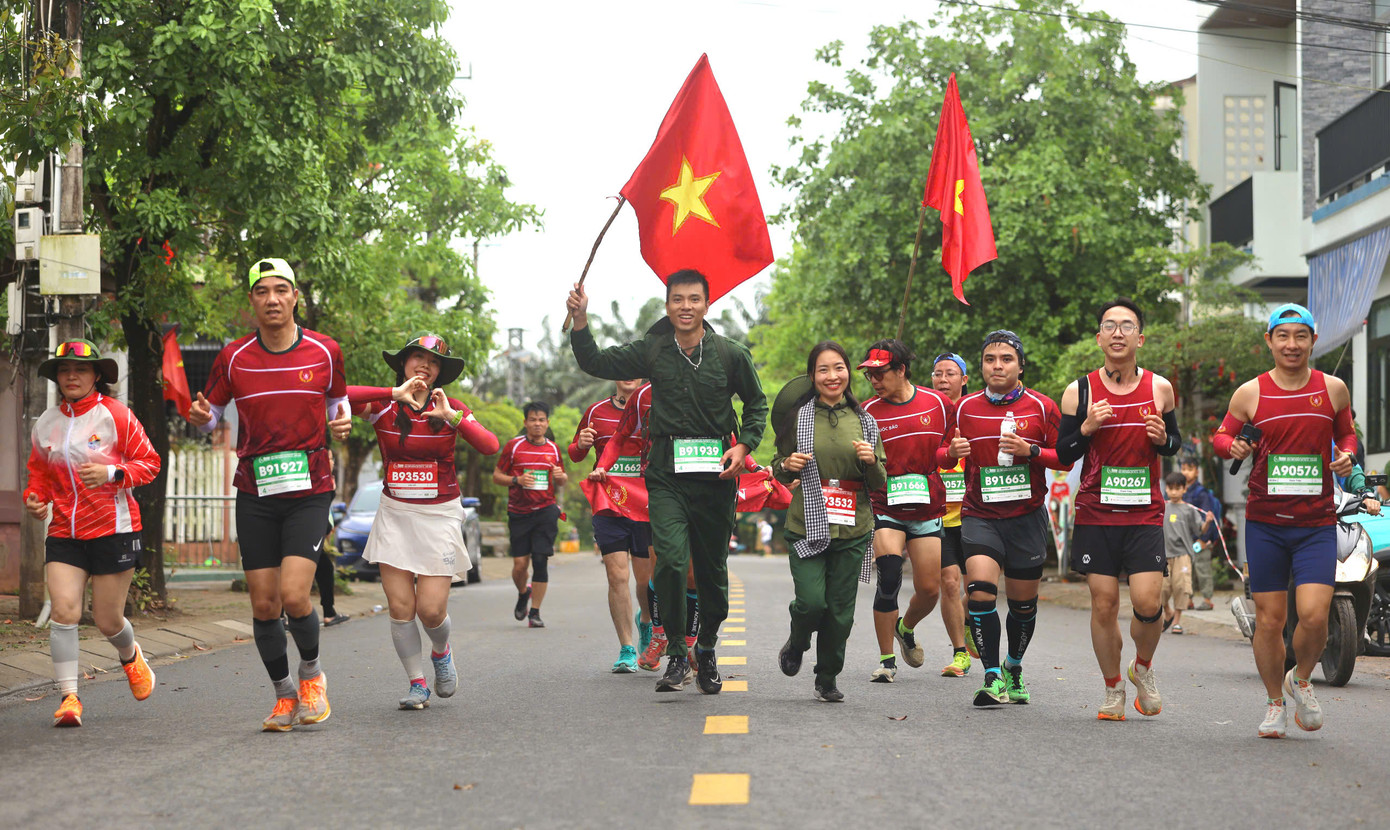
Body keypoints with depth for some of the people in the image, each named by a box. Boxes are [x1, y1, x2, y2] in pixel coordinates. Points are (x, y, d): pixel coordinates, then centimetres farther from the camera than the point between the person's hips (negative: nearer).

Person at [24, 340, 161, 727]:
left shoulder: (115, 414, -5)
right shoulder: (46, 423, 7)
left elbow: (149, 463, -3)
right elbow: (40, 472, 21)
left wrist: (112, 473, -19)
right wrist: (35, 498, 1)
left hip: (113, 530, -3)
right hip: (63, 532, 3)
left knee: (108, 621, 4)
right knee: (64, 611, -14)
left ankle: (131, 656, 39)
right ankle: (69, 697, -4)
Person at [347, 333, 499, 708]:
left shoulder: (451, 409, 1)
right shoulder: (383, 407, -1)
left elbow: (489, 446, -14)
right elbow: (338, 397, -21)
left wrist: (453, 418, -27)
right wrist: (395, 393, -25)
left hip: (440, 515, -1)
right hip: (395, 513, 1)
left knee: (431, 609, -7)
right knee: (400, 607, -4)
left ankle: (442, 652, 27)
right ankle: (417, 684, 13)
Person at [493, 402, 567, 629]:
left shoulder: (553, 449, 10)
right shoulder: (514, 446, 1)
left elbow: (561, 480, 22)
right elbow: (496, 476, 3)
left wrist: (561, 477, -2)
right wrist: (517, 480, -14)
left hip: (546, 510, 1)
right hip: (518, 512, -1)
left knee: (540, 561, -8)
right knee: (520, 564, -1)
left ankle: (535, 612, 0)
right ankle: (523, 593, 32)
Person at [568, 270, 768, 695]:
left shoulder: (731, 353, 1)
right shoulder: (651, 351, 4)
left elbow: (757, 404, 13)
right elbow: (596, 363, 10)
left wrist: (743, 446, -2)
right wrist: (580, 320, -5)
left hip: (716, 473, 0)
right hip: (666, 473, 0)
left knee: (713, 568, 9)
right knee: (670, 562, -17)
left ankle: (707, 649, 30)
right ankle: (676, 655, -6)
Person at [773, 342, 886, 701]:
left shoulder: (864, 421, 10)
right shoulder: (798, 416, 3)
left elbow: (879, 482, 12)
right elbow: (779, 469, 12)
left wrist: (871, 461, -9)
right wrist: (787, 465, -10)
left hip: (852, 529, 2)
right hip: (807, 525, -2)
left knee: (840, 610, 2)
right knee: (812, 601, -14)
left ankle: (827, 679, 21)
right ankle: (796, 644, 20)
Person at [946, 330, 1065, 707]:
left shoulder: (1041, 407, -1)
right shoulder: (965, 408, 3)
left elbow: (1066, 459, 0)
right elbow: (943, 456, 13)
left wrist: (1031, 451, -16)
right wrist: (951, 452, -10)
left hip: (1027, 517, 0)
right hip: (979, 516, 0)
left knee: (1023, 604, 9)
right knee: (980, 590, -20)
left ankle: (1013, 669, 36)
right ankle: (992, 678, -14)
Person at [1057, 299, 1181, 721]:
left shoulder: (1159, 389, 3)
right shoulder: (1079, 392, 0)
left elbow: (1175, 444, 15)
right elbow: (1063, 456, 4)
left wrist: (1163, 439, -8)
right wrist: (1087, 428, -14)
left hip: (1145, 515, 0)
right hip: (1095, 514, 0)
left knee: (1148, 603, -11)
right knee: (1104, 604, 1)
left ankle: (1142, 666, 19)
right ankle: (1113, 689, 18)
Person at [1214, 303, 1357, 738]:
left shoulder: (1333, 389, 3)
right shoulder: (1250, 393, 0)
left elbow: (1346, 432, 19)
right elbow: (1220, 436, 12)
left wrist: (1347, 455, -3)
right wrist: (1233, 446, -11)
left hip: (1317, 525, 0)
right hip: (1265, 522, 0)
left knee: (1313, 615, -13)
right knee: (1269, 619, 4)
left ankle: (1301, 680, 17)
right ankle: (1275, 702, 24)